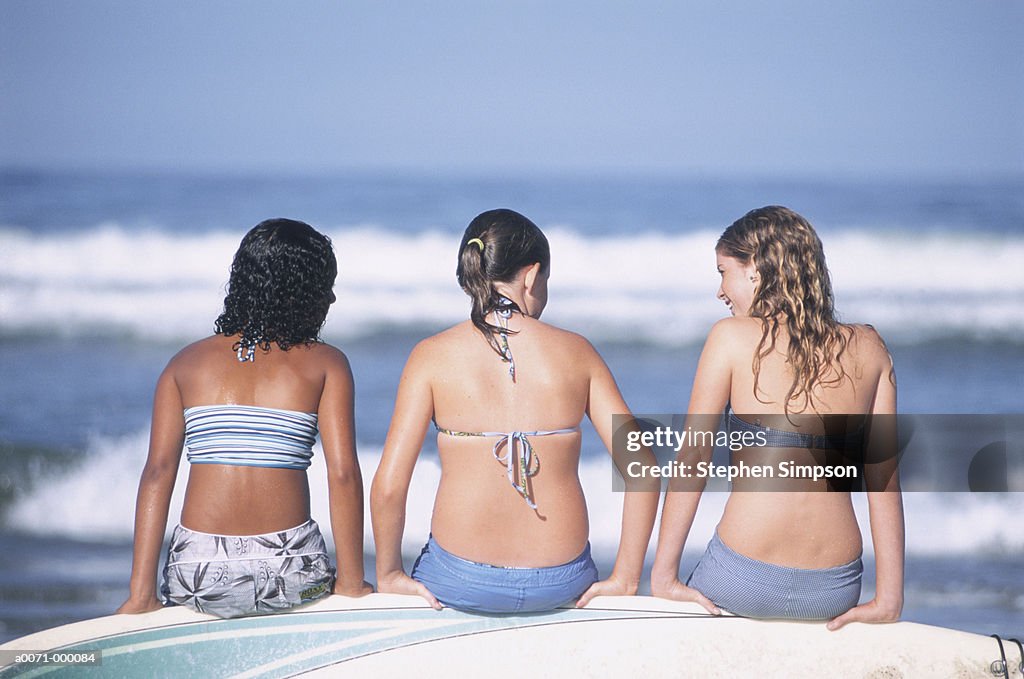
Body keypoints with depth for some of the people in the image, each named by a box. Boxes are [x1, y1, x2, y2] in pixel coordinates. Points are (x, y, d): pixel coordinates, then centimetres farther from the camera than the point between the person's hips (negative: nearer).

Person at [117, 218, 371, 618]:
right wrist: (351, 584, 0)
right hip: (289, 571, -2)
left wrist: (141, 594, -2)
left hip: (198, 575, 2)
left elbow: (158, 472, 1)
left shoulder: (186, 363, 10)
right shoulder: (325, 364, 3)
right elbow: (343, 474, -6)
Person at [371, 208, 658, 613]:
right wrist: (625, 579, 2)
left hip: (462, 581, -2)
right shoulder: (576, 353, 0)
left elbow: (388, 486, -10)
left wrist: (388, 574, 4)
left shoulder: (433, 356, -4)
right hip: (560, 582, 2)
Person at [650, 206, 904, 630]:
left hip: (742, 581, -3)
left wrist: (664, 576, 2)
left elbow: (693, 457, -2)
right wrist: (888, 599, 5)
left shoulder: (733, 337, -2)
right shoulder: (869, 349, 6)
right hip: (835, 591, 3)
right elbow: (883, 477, 4)